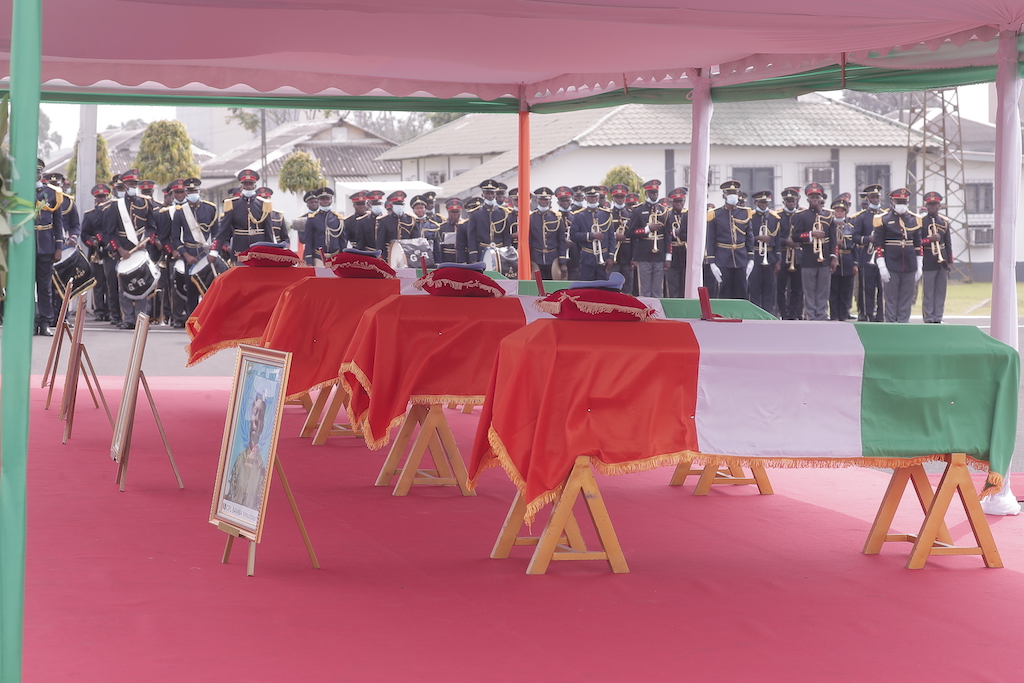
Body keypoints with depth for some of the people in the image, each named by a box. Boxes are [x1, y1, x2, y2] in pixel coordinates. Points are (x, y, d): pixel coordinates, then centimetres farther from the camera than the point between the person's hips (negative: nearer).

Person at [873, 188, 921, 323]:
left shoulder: (914, 219, 10)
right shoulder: (883, 219, -2)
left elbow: (918, 245, 13)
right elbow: (878, 245, -5)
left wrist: (919, 267, 9)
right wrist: (882, 267, -11)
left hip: (910, 267, 4)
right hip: (891, 268, -3)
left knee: (906, 300, 5)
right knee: (891, 300, 0)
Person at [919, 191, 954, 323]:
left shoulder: (944, 221, 13)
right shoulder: (921, 220, -3)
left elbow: (948, 243, 16)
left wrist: (949, 262, 12)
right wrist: (929, 239, -22)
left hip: (942, 261, 5)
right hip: (928, 262, -5)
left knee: (941, 292, 6)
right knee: (928, 292, -4)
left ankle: (938, 318, 12)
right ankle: (928, 319, 0)